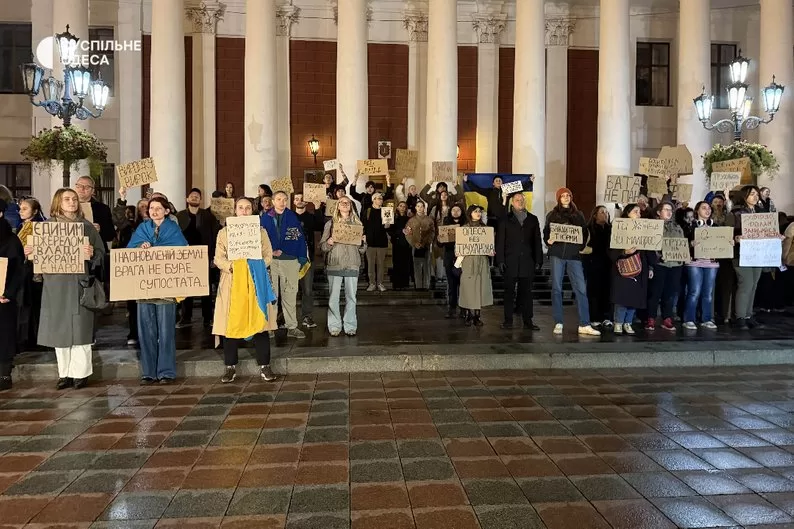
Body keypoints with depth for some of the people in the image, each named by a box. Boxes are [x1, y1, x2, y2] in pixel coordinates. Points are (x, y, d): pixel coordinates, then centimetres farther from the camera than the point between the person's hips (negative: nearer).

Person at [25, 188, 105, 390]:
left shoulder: (86, 226, 4)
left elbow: (100, 253, 1)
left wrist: (91, 254, -20)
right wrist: (29, 253, -8)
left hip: (78, 284, -2)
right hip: (55, 284, 2)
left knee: (79, 327, -2)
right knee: (58, 328, 5)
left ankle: (81, 372, 7)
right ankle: (64, 373, 14)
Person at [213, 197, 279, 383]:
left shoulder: (260, 231, 11)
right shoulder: (224, 232, 9)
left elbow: (268, 256, 6)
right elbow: (218, 258, 3)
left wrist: (255, 266, -12)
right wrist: (231, 266, -16)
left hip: (255, 283, 0)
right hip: (232, 284, 0)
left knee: (259, 324, -3)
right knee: (231, 324, 0)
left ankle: (264, 367, 4)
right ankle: (230, 367, 11)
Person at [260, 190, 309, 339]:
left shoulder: (293, 217, 5)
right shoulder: (265, 218, 3)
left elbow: (300, 238, 2)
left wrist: (302, 259, -4)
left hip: (290, 261, 1)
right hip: (270, 260, 0)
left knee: (290, 295, 6)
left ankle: (292, 327, 12)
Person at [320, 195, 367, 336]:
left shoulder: (357, 224, 11)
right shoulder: (330, 224, 8)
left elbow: (362, 250, 13)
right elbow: (322, 246, 6)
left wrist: (363, 242, -8)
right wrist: (329, 243, -14)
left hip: (352, 265, 1)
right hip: (334, 265, -1)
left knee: (351, 297, 2)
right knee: (333, 298, 0)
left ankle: (350, 326, 11)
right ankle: (334, 326, 10)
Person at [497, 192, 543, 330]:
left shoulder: (532, 219, 14)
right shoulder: (506, 219, 7)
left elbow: (537, 241, 11)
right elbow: (500, 241, 2)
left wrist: (538, 260, 5)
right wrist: (500, 260, -7)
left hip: (527, 261, 2)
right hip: (510, 262, -2)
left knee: (527, 291, 3)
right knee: (509, 291, 2)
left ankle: (528, 320, 8)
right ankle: (508, 320, 7)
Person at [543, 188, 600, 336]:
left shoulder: (578, 215, 14)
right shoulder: (552, 215, 11)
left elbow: (585, 233, 15)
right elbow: (546, 233, 10)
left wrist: (581, 246, -1)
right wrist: (548, 241, -11)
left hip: (574, 255, 1)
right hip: (557, 254, -1)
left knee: (581, 289, -6)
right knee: (556, 288, -1)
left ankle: (584, 325, -4)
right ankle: (558, 323, 6)